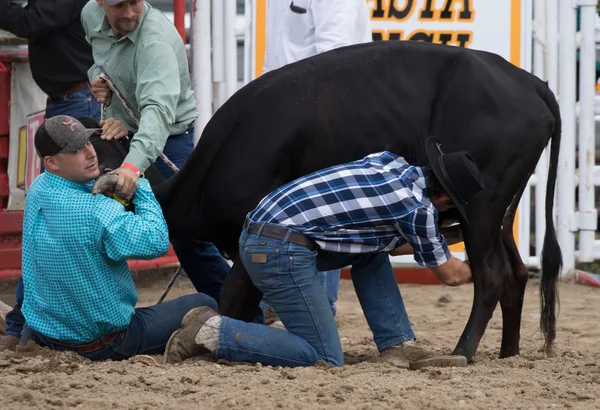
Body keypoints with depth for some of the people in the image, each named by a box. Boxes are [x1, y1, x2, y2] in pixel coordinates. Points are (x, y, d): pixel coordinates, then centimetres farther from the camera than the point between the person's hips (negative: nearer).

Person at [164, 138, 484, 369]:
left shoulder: (392, 162, 16)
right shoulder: (419, 207, -7)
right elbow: (449, 274, 9)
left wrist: (430, 244, 42)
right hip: (281, 251, -10)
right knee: (324, 358, -4)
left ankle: (398, 347, 18)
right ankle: (214, 331, -8)